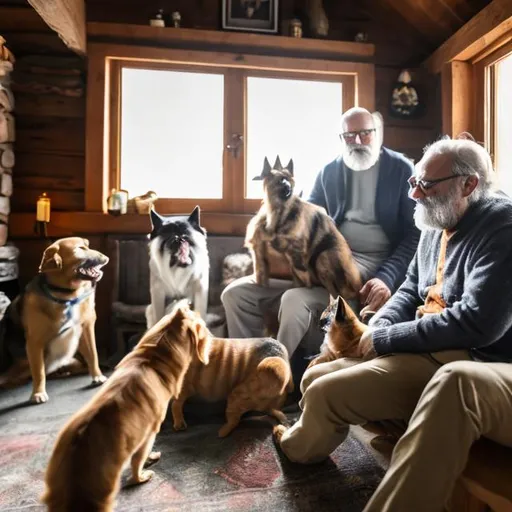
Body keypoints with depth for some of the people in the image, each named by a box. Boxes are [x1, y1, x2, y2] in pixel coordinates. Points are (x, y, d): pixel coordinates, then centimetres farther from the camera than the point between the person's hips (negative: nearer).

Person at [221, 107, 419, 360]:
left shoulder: (402, 170, 3)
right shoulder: (329, 172, 14)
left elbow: (415, 235, -3)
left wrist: (387, 278, -19)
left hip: (373, 265, -4)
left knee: (295, 299, -33)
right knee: (236, 292, -9)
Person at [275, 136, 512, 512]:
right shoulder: (437, 226, 12)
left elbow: (479, 321, -25)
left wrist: (385, 340, -14)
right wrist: (379, 325, -1)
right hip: (428, 357, 7)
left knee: (457, 383, -42)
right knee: (320, 384, 2)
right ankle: (299, 447, 34)